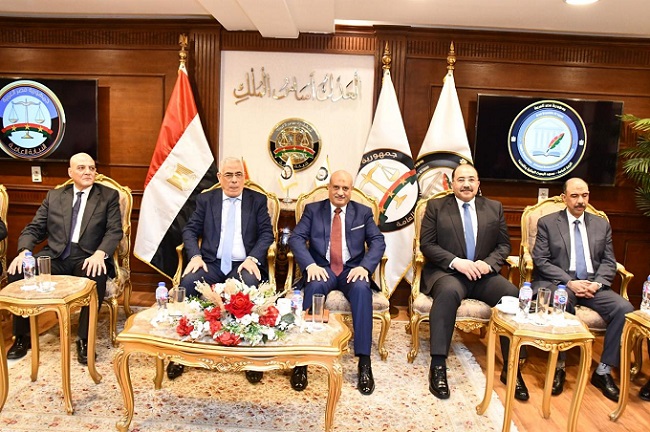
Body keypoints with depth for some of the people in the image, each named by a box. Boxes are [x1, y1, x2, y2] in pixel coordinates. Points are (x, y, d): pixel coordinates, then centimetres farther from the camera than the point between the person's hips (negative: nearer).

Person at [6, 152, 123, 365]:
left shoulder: (109, 196, 8)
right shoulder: (54, 196, 17)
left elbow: (115, 230, -3)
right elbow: (34, 228, 12)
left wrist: (100, 253, -21)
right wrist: (24, 251, -9)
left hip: (87, 258, -3)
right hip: (54, 256, 3)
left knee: (97, 276, -35)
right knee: (17, 272, -20)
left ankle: (84, 340, -19)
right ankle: (22, 337, -1)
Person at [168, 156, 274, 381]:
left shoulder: (258, 200, 10)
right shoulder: (205, 199, 14)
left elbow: (267, 233, 4)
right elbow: (190, 230, 9)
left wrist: (253, 258, -14)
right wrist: (195, 255, -10)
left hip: (244, 265, -1)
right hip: (212, 263, 2)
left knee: (250, 287, -35)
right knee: (187, 283, -28)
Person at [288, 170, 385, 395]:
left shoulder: (363, 212, 13)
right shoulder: (312, 209, 10)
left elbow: (378, 242, 2)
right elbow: (296, 238, -2)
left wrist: (364, 266, -18)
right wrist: (310, 265, -20)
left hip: (352, 270, 1)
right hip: (322, 269, 0)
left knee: (362, 289, -33)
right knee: (314, 287, -35)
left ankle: (364, 362, -27)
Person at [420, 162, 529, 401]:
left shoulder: (494, 208, 14)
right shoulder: (436, 206, 5)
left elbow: (504, 244, 13)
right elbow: (426, 244, -2)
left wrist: (489, 263, -9)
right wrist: (456, 262, -16)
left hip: (483, 274, 3)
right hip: (447, 273, -3)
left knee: (513, 294, -26)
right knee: (449, 292, -37)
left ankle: (511, 368, -13)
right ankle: (438, 365, -31)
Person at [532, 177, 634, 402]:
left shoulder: (602, 225, 15)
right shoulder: (547, 223, 4)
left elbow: (609, 262, 11)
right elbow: (541, 260, -3)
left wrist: (597, 283, -10)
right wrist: (569, 282, -15)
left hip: (592, 285, 4)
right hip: (559, 283, -4)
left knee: (624, 309, -23)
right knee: (563, 303, -37)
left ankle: (603, 370, -9)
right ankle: (559, 366, -19)